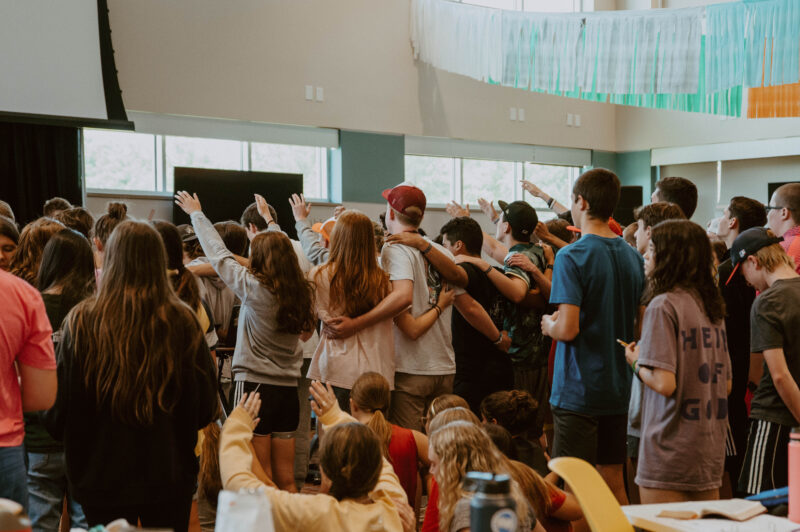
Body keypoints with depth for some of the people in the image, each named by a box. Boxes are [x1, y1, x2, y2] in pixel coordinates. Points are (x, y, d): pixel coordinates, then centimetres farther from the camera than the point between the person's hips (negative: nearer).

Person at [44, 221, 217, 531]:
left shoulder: (81, 323, -14)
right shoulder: (183, 322, -12)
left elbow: (59, 412, -6)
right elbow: (206, 408, -3)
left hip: (102, 479, 0)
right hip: (170, 476, 1)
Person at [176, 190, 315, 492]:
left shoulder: (253, 288, -12)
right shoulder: (303, 292, 0)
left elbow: (219, 255, -2)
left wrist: (196, 213, 12)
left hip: (254, 385, -5)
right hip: (288, 387, 5)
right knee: (286, 480, 12)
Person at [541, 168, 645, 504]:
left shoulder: (571, 257, -16)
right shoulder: (633, 257, 7)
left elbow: (567, 329, -22)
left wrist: (548, 325, -2)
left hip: (578, 390, -7)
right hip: (618, 388, 7)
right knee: (613, 479, 16)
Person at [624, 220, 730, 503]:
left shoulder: (663, 304, -13)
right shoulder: (712, 306, 10)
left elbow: (664, 383, -20)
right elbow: (726, 384, 14)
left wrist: (636, 362, 0)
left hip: (670, 454, -8)